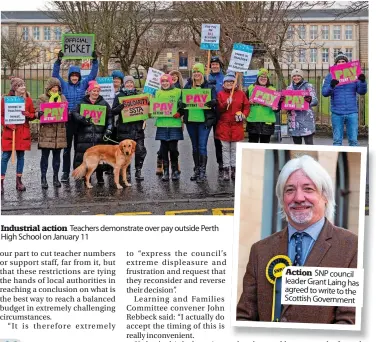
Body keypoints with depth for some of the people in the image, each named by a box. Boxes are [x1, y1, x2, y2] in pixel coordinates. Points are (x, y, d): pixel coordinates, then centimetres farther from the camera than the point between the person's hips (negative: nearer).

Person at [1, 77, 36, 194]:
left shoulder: (28, 99, 6)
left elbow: (33, 115, 10)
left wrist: (27, 114, -12)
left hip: (23, 132, 3)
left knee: (21, 155, 7)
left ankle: (19, 181, 17)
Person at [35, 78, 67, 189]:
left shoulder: (62, 98, 13)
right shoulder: (42, 98, 2)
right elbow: (38, 113, -2)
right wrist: (39, 114, -25)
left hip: (59, 131, 3)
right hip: (46, 131, -3)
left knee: (57, 155, 8)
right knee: (45, 155, -1)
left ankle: (56, 178, 16)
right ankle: (43, 178, 4)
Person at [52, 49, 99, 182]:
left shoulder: (83, 85, 7)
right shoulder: (64, 85, 4)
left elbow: (92, 75, 4)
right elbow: (55, 75, -4)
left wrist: (95, 61, -7)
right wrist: (58, 61, -16)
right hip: (67, 120, -1)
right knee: (67, 147, 4)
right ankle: (65, 172, 9)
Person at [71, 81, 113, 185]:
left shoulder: (104, 103, 13)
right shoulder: (82, 103, 10)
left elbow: (110, 117, 11)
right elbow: (75, 113, 0)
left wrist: (109, 129, -2)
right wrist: (82, 118, -18)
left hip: (99, 135, 0)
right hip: (85, 135, 0)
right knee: (84, 156, -4)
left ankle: (100, 177, 10)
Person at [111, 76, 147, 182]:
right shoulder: (119, 96, 7)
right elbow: (113, 111, 0)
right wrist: (121, 106, -19)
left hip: (138, 128, 2)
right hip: (124, 129, -2)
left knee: (140, 151, -3)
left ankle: (138, 171, 9)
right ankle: (127, 172, 11)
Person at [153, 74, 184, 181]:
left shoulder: (178, 91, 4)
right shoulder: (158, 93, 15)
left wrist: (179, 113, -12)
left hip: (174, 124, -3)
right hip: (162, 124, 3)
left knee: (173, 148, -4)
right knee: (164, 148, 4)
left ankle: (175, 170, 10)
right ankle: (166, 171, 12)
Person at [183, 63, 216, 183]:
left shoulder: (209, 86, 1)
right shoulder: (188, 86, 11)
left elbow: (215, 101, -2)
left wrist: (211, 102, -25)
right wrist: (182, 104, -12)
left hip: (204, 120, -4)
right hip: (191, 120, 4)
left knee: (202, 146, -7)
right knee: (195, 146, 12)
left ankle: (203, 171, -2)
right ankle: (196, 170, 22)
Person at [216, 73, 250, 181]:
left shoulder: (241, 94, 7)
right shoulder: (220, 94, 5)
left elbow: (246, 106, 9)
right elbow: (218, 109, -4)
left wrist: (244, 115, -9)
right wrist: (226, 104, -21)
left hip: (237, 125, 0)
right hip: (224, 125, 0)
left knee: (235, 148, 5)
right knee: (225, 148, 3)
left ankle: (234, 169, 12)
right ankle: (226, 170, 8)